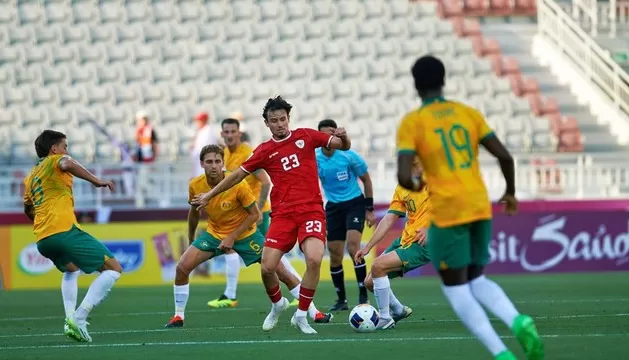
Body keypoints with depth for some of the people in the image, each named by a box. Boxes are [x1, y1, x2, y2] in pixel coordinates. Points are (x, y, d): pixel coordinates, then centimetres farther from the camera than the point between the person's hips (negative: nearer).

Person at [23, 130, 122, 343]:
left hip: (42, 239, 8)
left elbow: (28, 210, 43)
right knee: (113, 269, -4)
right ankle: (78, 318, -17)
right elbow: (67, 164, -19)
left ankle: (70, 319, 13)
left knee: (71, 269, 36)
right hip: (64, 231, -8)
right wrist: (96, 181, -17)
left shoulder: (31, 177, 28)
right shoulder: (54, 161, 7)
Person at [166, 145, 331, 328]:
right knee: (182, 267, -13)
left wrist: (232, 237, -21)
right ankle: (178, 316, 2)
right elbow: (194, 212, 7)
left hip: (245, 234, -3)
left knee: (281, 271, -7)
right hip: (214, 233, 3)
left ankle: (313, 311, 5)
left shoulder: (238, 184, -25)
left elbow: (254, 214, -16)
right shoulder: (195, 185, -13)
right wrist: (191, 239, 16)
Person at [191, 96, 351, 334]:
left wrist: (343, 138, -13)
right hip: (282, 214, 2)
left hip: (311, 210, -1)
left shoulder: (306, 136, 7)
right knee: (267, 267, -9)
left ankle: (301, 315, -7)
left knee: (314, 259, -25)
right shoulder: (265, 151, 9)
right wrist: (210, 195, 22)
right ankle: (277, 304, 25)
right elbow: (239, 175, 19)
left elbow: (344, 146, 11)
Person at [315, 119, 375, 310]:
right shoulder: (314, 159, -7)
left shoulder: (348, 156, -14)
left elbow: (366, 180, -1)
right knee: (335, 255, 2)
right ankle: (341, 300, 16)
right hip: (333, 207, 3)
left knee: (353, 246, -21)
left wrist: (370, 209, 0)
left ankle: (363, 295, -14)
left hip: (355, 203, -3)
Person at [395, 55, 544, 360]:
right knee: (477, 281, 20)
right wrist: (511, 192, 20)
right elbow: (504, 156, 2)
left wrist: (415, 186, 10)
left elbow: (404, 177, -15)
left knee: (456, 290, 6)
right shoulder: (468, 113, 7)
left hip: (447, 212, -5)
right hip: (480, 208, 5)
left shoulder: (411, 123, -6)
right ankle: (519, 322, -9)